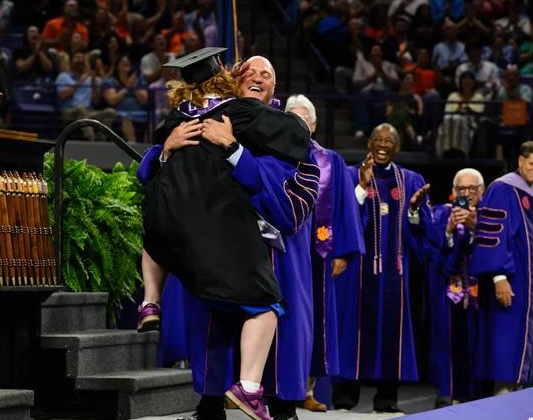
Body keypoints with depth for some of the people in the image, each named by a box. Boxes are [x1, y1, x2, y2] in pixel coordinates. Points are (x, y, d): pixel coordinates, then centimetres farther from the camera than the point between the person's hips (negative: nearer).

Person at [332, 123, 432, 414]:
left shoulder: (412, 181, 11)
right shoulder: (351, 176, 4)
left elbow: (422, 229, 6)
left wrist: (414, 208, -14)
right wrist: (362, 186, -19)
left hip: (393, 267, 3)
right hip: (359, 265, -3)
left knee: (391, 325, 1)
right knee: (355, 323, -4)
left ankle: (386, 398, 7)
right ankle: (345, 397, 1)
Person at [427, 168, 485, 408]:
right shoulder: (440, 214, 10)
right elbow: (432, 245, -4)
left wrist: (473, 226, -23)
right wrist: (449, 229, -21)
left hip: (477, 287, 1)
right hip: (447, 286, -1)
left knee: (473, 339, -4)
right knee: (449, 336, -11)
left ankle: (471, 394, 3)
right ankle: (446, 393, -13)